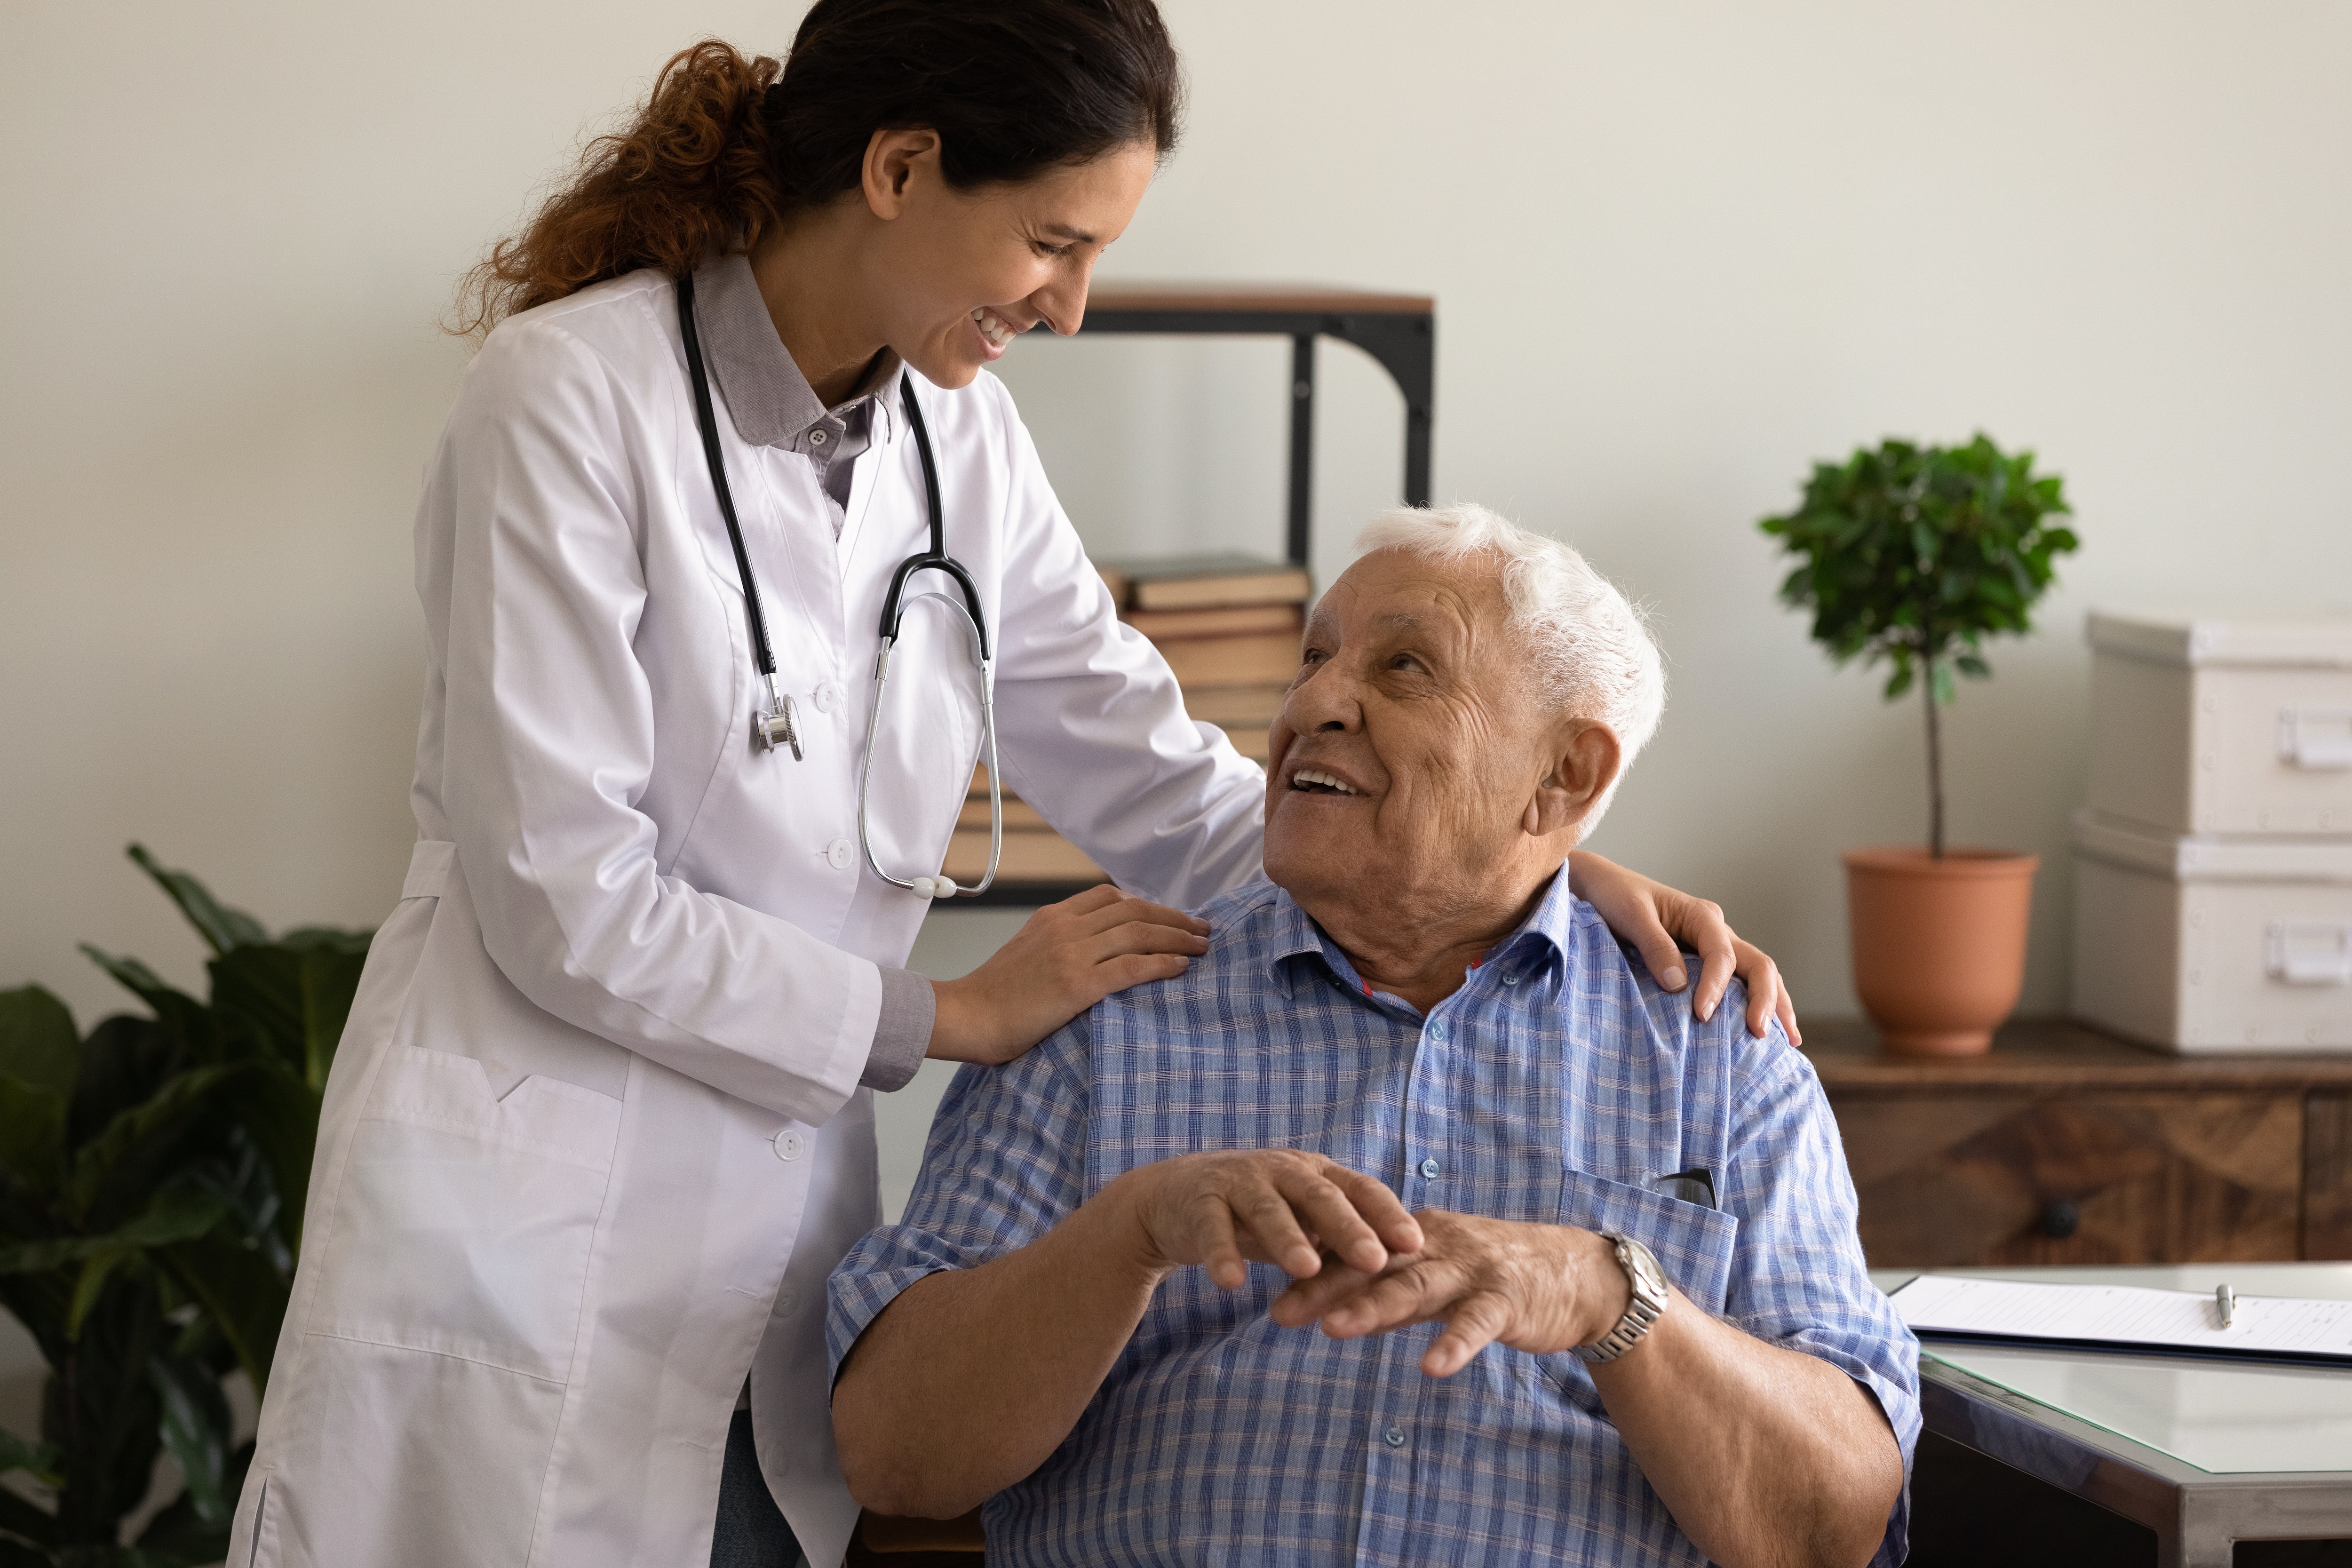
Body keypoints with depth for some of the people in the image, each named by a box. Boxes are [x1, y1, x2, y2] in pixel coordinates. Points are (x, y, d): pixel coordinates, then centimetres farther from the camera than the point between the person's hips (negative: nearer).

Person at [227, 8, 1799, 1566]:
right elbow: (564, 906, -15)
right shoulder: (569, 398, -12)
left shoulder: (957, 438, 7)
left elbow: (1167, 793, 10)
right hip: (534, 1259, -6)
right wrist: (958, 1015, -9)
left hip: (787, 1231, 6)